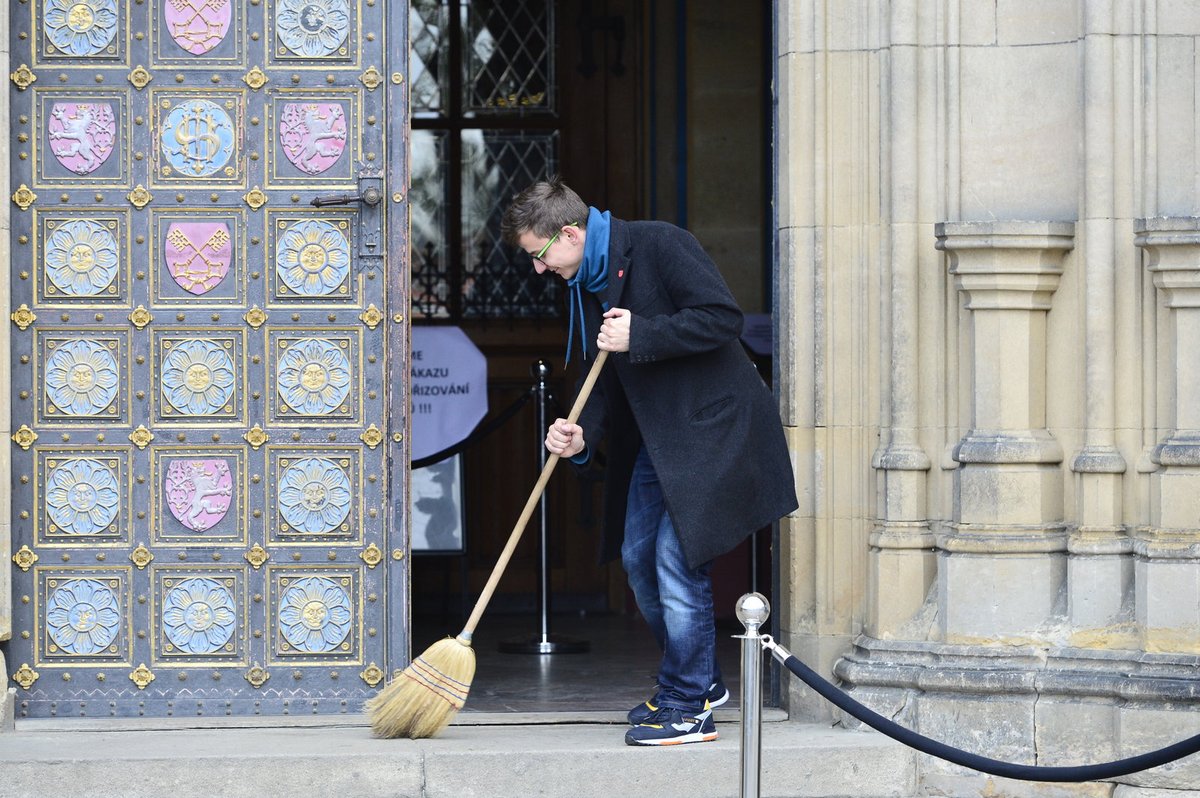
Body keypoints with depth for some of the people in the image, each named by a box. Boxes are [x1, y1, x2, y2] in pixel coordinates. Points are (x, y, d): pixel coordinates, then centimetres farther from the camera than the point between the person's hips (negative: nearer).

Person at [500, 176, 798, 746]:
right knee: (638, 556, 11)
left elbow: (722, 317, -23)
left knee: (678, 560, -11)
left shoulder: (659, 246, -16)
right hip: (654, 437, 9)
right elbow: (605, 378, 12)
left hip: (710, 426, -9)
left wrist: (639, 336, -23)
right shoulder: (585, 284, 10)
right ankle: (701, 682, 27)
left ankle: (688, 709, -4)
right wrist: (582, 435, -7)